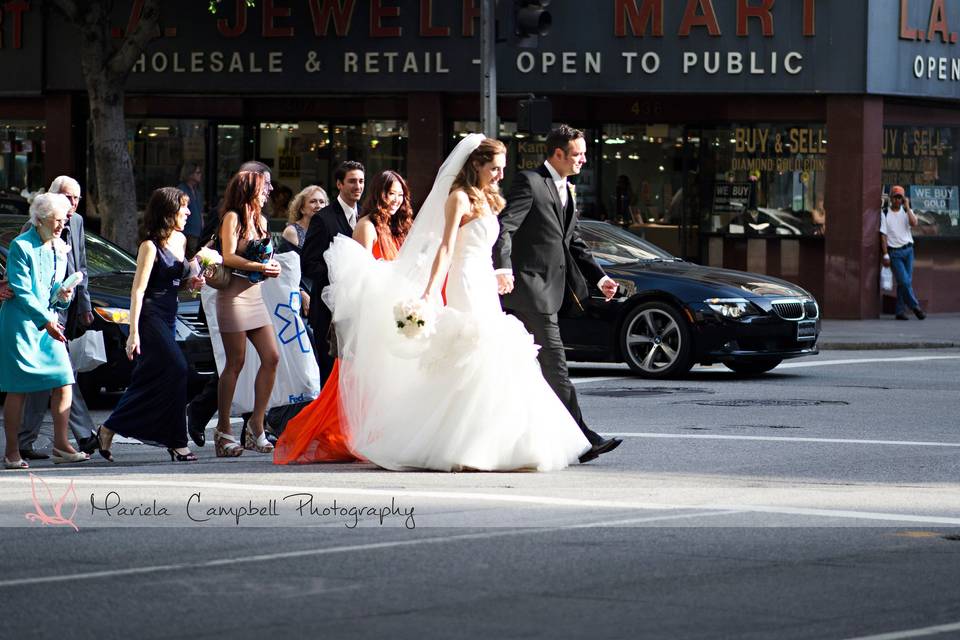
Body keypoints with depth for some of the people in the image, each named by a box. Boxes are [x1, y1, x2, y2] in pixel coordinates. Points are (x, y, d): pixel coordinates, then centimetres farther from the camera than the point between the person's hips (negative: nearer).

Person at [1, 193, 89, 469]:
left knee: (64, 383, -2)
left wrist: (63, 295, -1)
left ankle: (61, 445, 5)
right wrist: (45, 321, -20)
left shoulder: (60, 249, 13)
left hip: (49, 322, 7)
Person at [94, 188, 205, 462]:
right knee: (176, 370, -15)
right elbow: (138, 290, -15)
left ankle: (109, 430, 14)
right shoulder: (150, 245, -11)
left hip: (168, 316, 9)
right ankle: (176, 442, -9)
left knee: (148, 378, 6)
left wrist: (193, 282, 4)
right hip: (150, 315, -9)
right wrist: (133, 333, -20)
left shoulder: (180, 240, 13)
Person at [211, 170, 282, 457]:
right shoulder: (232, 217, -4)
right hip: (234, 293, -8)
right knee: (235, 363, -6)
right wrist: (261, 267, -16)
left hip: (255, 294, 8)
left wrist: (271, 268, 3)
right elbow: (229, 257, -14)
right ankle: (223, 430, -2)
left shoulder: (260, 221, 19)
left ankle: (256, 425, 4)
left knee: (271, 358, -1)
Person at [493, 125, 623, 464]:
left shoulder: (566, 191, 20)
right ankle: (582, 438, -12)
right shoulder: (530, 182, -9)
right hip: (529, 284, -9)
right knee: (554, 362, -10)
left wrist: (599, 277, 14)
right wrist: (502, 268, -31)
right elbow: (504, 226, -18)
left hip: (549, 289, 9)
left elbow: (574, 243, 24)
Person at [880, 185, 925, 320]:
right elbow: (883, 235, -3)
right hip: (894, 252, -4)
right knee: (904, 281, -12)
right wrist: (885, 255, -8)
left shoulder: (907, 211, 8)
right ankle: (915, 307, -2)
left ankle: (900, 311, 8)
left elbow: (914, 223, -13)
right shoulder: (885, 213, -1)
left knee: (906, 282, 3)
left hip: (908, 250, 4)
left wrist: (907, 207, -12)